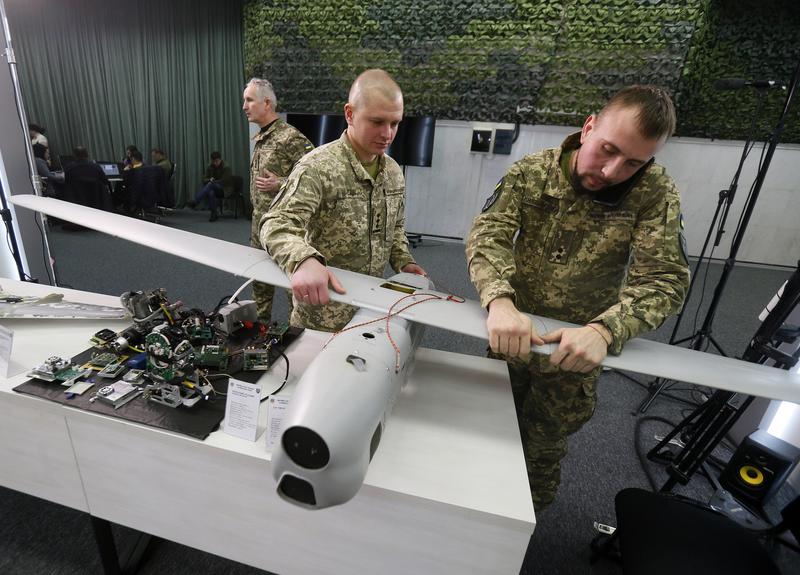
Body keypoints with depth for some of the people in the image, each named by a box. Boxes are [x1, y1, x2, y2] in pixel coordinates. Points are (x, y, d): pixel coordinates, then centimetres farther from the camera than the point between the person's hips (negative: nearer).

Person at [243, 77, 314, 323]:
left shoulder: (290, 137, -15)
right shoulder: (259, 138, 13)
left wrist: (280, 184, -22)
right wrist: (257, 211, 21)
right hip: (259, 221, 9)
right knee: (259, 279, 18)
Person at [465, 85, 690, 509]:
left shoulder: (655, 193, -13)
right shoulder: (532, 171, -11)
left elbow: (664, 279, -19)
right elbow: (487, 234, -21)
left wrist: (604, 330, -39)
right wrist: (500, 301, -41)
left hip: (576, 347, -1)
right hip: (510, 330, 2)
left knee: (543, 447, 18)